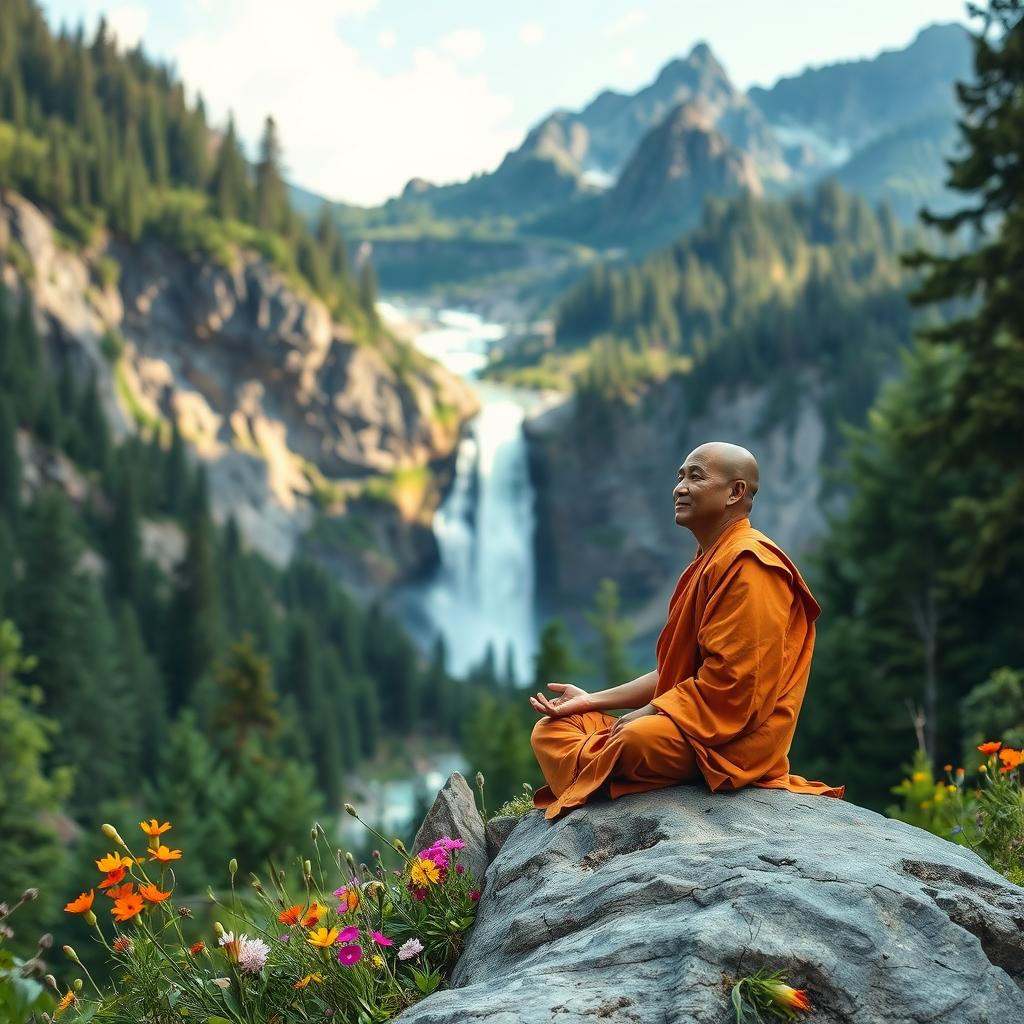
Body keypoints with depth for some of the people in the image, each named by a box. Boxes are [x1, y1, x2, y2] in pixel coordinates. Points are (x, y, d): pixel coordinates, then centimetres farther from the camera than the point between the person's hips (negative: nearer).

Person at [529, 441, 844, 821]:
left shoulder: (747, 563, -13)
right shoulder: (708, 562, 19)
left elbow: (730, 679, -21)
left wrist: (645, 715, -14)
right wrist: (592, 700, 12)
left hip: (732, 739, -10)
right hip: (685, 722, 10)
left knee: (632, 742, -37)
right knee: (551, 732, 6)